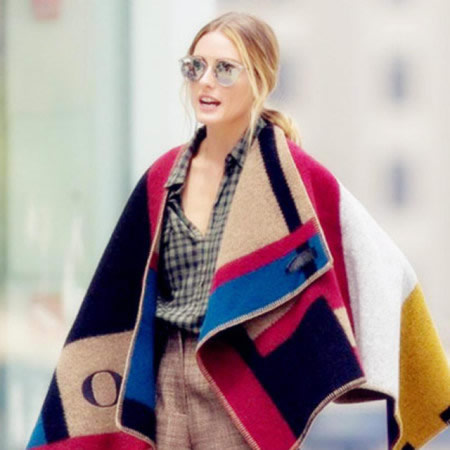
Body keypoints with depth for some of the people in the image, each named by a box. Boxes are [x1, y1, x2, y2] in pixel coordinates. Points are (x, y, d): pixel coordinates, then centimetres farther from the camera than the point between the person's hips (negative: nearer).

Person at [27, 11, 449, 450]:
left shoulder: (291, 174, -7)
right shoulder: (164, 177, 9)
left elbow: (376, 269, -7)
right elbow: (119, 295, 13)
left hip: (246, 391, -5)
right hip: (168, 386, 5)